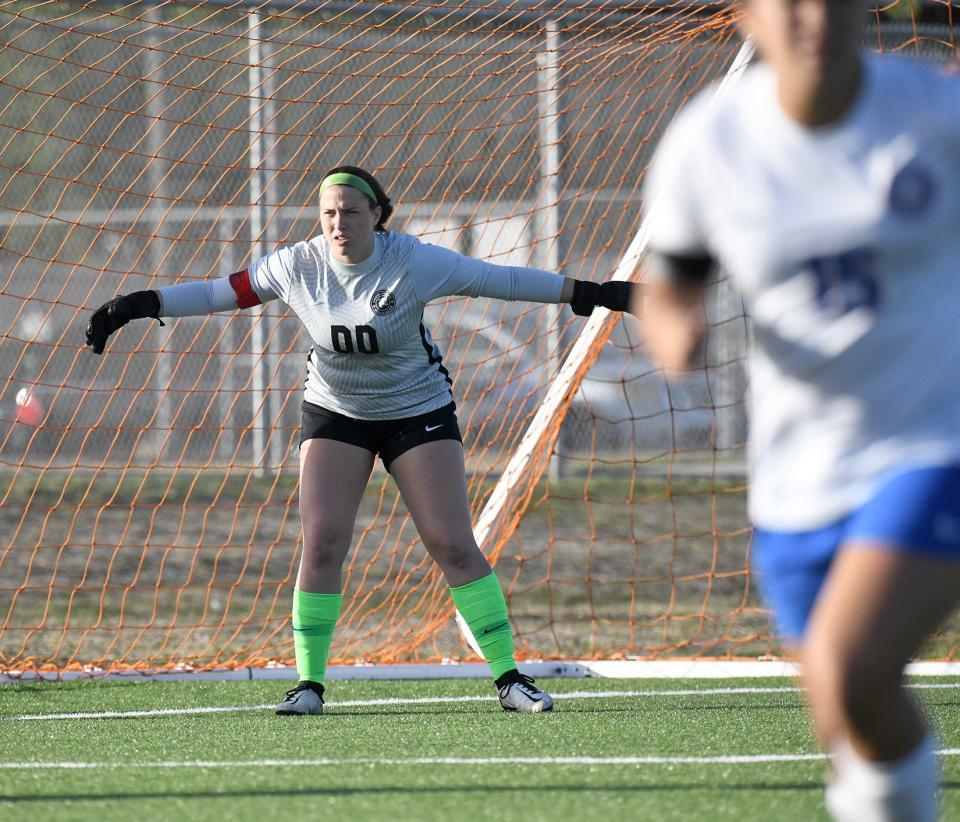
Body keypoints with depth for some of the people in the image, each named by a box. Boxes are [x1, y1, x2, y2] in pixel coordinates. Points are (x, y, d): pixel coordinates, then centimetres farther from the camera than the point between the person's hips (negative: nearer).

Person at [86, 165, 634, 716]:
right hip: (335, 414, 2)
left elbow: (501, 280, -14)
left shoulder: (415, 263, -20)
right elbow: (223, 292, -3)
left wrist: (590, 293, -12)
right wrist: (141, 306, -5)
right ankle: (310, 684, -1)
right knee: (321, 542, -11)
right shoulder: (300, 266, -13)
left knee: (453, 544, -9)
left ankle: (509, 678, -1)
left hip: (419, 411, -2)